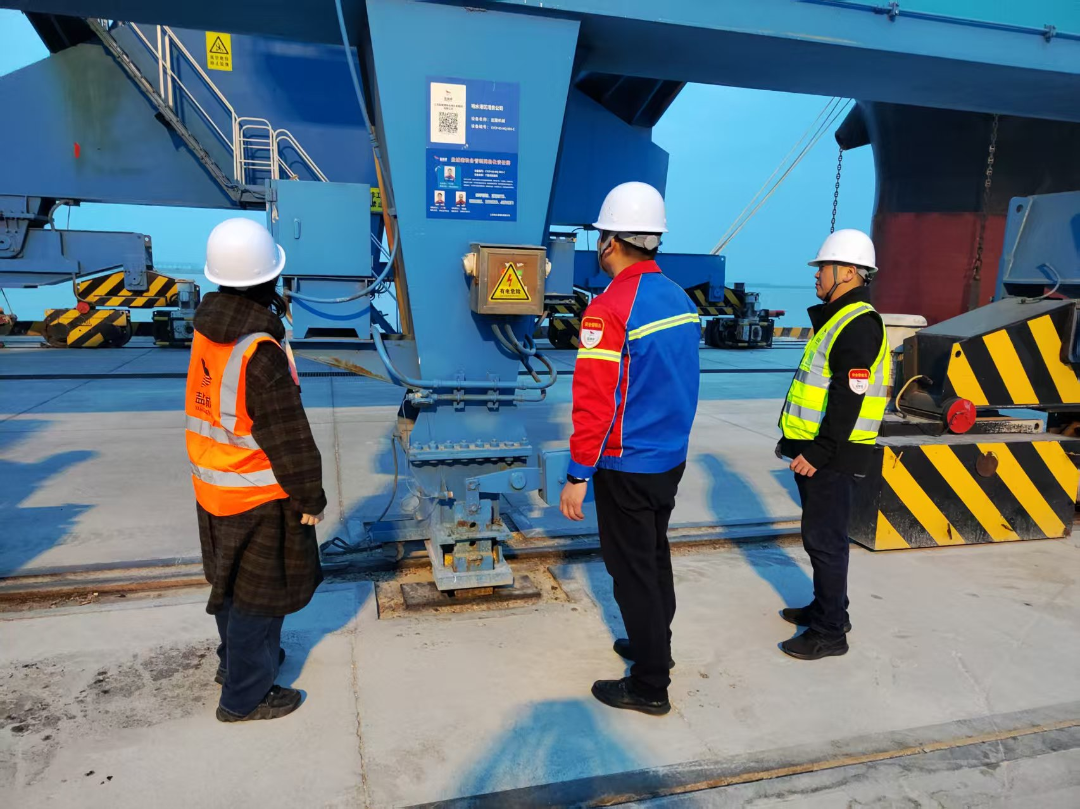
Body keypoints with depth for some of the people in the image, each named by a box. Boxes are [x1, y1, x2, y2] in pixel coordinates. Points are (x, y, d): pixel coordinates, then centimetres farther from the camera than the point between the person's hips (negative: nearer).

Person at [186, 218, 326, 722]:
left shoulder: (207, 329, -3)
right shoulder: (259, 354, -30)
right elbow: (288, 438, -22)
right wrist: (311, 498, -12)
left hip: (212, 487, 9)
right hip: (257, 497, -8)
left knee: (233, 580, 26)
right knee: (260, 590, 9)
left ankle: (237, 657, 48)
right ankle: (245, 696, 26)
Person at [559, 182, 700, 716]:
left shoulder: (609, 309, -20)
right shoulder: (680, 299, 4)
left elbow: (593, 402, -22)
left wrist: (578, 476, -15)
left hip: (627, 467, -8)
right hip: (672, 458, 8)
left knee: (632, 569, 5)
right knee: (655, 555, 23)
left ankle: (649, 687, 20)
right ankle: (654, 644, 42)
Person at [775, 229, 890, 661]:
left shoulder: (858, 325, -17)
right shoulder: (835, 319, 16)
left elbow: (848, 400, -24)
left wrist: (817, 453, -23)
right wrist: (794, 439, 22)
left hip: (832, 455, -10)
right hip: (815, 449, 10)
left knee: (824, 539, -3)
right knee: (820, 535, 19)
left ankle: (830, 632, 8)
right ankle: (827, 608, 33)